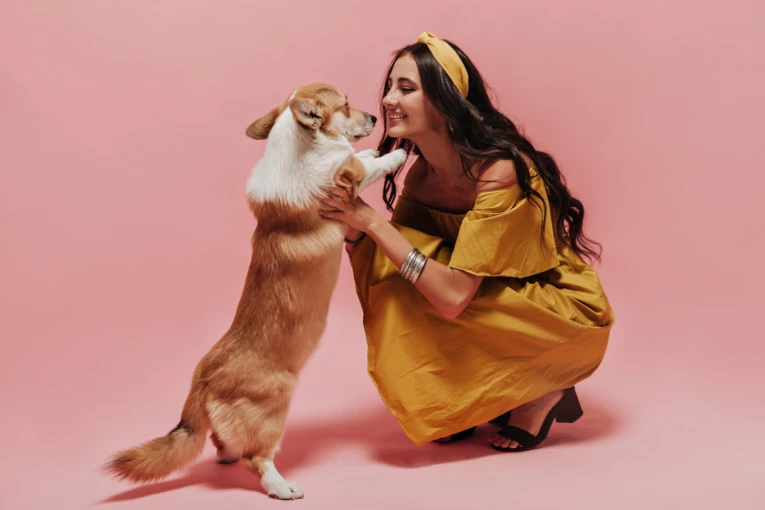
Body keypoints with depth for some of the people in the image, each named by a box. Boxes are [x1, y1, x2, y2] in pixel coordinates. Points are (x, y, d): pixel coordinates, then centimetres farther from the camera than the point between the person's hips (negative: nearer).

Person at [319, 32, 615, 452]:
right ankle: (473, 404, 2)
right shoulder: (421, 175, -5)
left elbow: (453, 297, -35)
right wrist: (353, 226, -24)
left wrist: (372, 220, -32)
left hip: (569, 317, -7)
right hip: (504, 301, 7)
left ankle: (543, 391, -4)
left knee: (434, 288, -27)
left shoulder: (500, 170, -29)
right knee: (403, 274, -16)